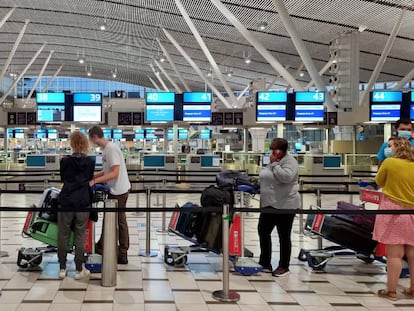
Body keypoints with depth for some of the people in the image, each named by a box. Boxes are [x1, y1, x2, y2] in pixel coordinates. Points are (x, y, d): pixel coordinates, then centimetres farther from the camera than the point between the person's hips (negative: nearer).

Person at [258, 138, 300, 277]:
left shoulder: (289, 161, -11)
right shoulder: (273, 162, 15)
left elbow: (286, 177, -29)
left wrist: (274, 164, -20)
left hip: (284, 206, -9)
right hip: (268, 205, 9)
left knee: (284, 237, 2)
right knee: (263, 231, 11)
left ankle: (284, 267, 12)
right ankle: (265, 263, 22)